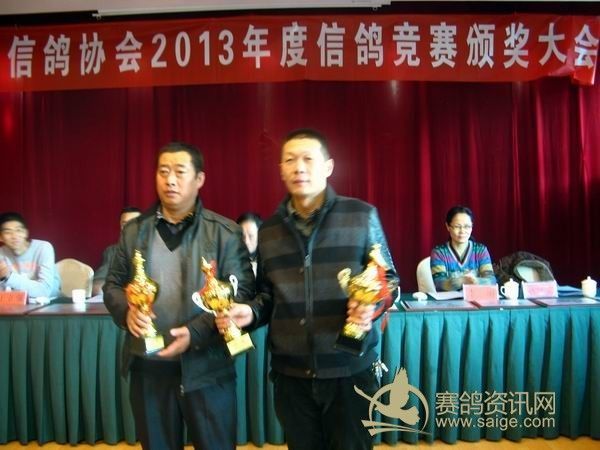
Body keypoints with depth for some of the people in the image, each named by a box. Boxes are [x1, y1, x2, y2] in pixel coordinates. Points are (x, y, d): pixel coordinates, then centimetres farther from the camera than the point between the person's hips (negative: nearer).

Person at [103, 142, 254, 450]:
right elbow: (113, 285, 11)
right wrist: (127, 310, -11)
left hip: (206, 367, -3)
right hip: (147, 368, 3)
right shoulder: (134, 231, 7)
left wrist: (195, 332, -21)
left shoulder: (225, 232, -6)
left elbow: (241, 292, -10)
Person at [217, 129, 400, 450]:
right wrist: (250, 312, -5)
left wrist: (373, 305, -18)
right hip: (291, 373, 4)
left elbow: (388, 278, 2)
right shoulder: (268, 230, 7)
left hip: (350, 369, -3)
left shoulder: (361, 215, -5)